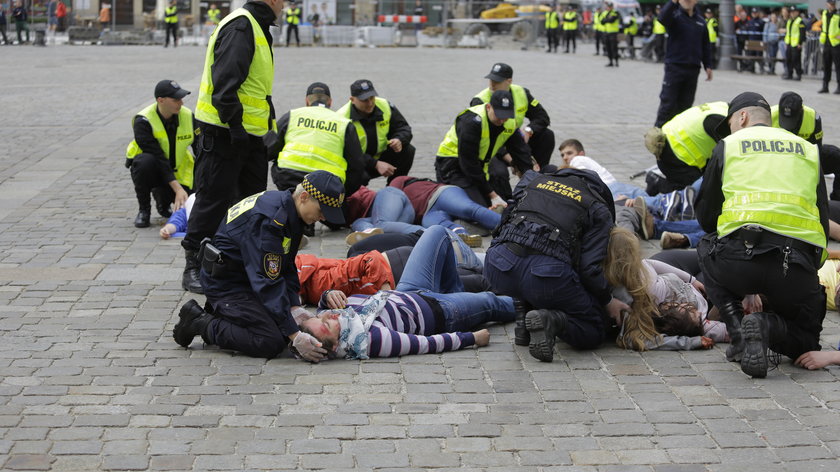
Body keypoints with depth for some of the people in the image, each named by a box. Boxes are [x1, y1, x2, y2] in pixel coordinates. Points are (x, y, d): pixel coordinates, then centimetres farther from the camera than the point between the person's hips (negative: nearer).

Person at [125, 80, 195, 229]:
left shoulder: (188, 116, -11)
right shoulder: (143, 121, -23)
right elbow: (157, 157, -29)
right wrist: (177, 188, -36)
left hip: (177, 171, 3)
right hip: (153, 169, -3)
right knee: (145, 161, -38)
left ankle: (162, 202, 18)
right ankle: (144, 210, -15)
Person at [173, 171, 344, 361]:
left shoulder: (287, 210, 1)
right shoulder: (267, 220, -29)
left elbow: (287, 267, 8)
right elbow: (268, 282, -30)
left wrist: (295, 307, -6)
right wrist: (295, 337, -30)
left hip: (247, 278, 10)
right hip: (227, 281, -10)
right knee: (271, 343, -20)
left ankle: (217, 312, 17)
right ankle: (199, 322, -5)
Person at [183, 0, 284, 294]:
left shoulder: (256, 27, 17)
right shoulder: (241, 25, -16)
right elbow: (225, 80, -24)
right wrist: (234, 122, -26)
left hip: (248, 134, 10)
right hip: (224, 133, -10)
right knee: (213, 200, -5)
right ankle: (193, 268, 3)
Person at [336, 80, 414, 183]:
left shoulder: (385, 106, -8)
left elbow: (403, 128, 2)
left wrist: (399, 140, -24)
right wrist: (376, 164, -35)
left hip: (380, 157, 5)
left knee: (408, 150, -17)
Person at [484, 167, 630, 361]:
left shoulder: (534, 179, 27)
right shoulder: (600, 210, 15)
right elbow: (589, 267, 3)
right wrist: (608, 301, 21)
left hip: (498, 267, 4)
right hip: (546, 271, -4)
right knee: (592, 333, 16)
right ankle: (551, 320, -14)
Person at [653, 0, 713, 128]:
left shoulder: (700, 20, 10)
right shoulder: (675, 15, -4)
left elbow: (705, 45, 17)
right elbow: (662, 18, -29)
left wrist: (708, 66, 14)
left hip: (693, 68, 4)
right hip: (674, 66, -4)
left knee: (686, 103, 7)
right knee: (668, 103, -3)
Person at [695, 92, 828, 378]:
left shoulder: (728, 146, 17)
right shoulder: (809, 150, 24)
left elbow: (705, 217, 22)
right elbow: (823, 219, 22)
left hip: (741, 258, -2)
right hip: (799, 264, 2)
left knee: (706, 250, 35)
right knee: (806, 341, 26)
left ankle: (738, 330, 10)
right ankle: (770, 327, -10)